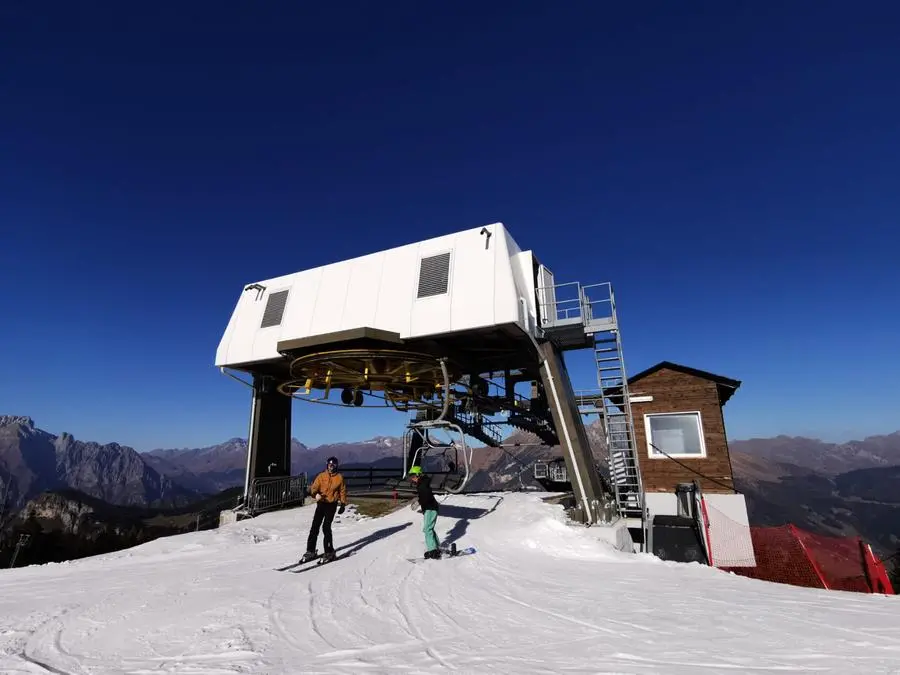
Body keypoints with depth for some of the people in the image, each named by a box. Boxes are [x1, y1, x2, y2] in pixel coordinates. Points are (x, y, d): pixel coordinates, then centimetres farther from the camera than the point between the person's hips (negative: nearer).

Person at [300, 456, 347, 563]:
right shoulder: (321, 476, 4)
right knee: (315, 527, 1)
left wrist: (343, 504, 7)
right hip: (321, 504, 3)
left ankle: (329, 552, 1)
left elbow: (342, 491, 8)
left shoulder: (339, 477, 2)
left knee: (326, 527, -10)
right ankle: (310, 551, 14)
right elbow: (314, 487, -5)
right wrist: (315, 494, -26)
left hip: (332, 505, -2)